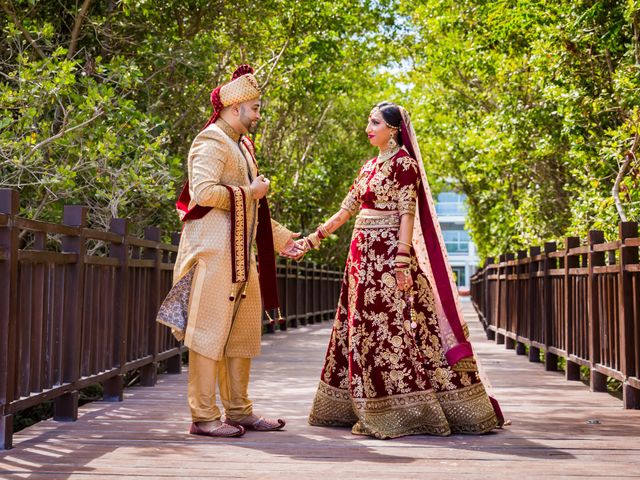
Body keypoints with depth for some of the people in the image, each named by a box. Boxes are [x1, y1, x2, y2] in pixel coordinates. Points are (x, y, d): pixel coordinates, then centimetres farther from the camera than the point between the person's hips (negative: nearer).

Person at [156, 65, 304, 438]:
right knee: (210, 332, -7)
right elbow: (203, 191, -23)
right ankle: (204, 417, -2)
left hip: (241, 254, 10)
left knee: (242, 332, 12)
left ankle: (239, 411, 20)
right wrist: (250, 192, -12)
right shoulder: (212, 143, -8)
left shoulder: (241, 146, 22)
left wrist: (279, 237, 26)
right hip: (214, 251, -10)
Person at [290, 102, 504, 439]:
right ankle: (369, 409, 14)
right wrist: (311, 241, 18)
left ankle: (402, 411, -3)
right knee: (363, 329, 8)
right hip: (363, 254, 8)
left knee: (390, 327, -9)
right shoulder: (370, 167, 17)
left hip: (388, 254, -8)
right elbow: (346, 210, 20)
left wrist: (402, 260, -22)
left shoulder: (404, 164, -6)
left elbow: (408, 213, -13)